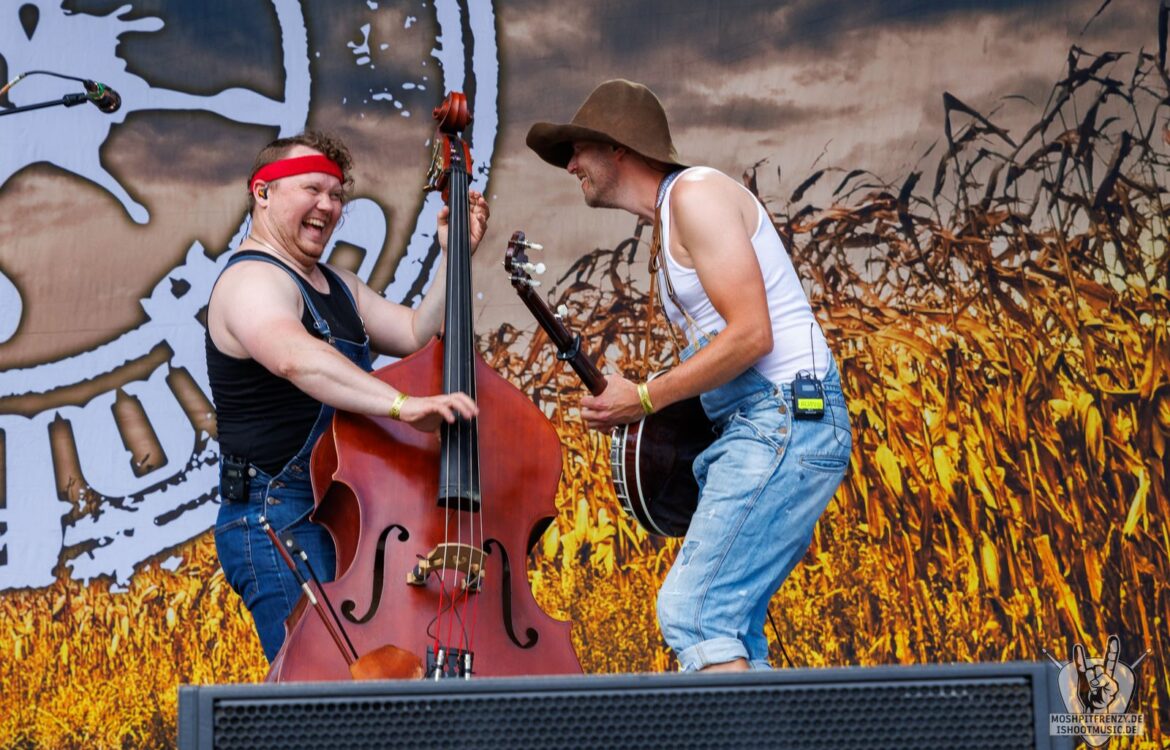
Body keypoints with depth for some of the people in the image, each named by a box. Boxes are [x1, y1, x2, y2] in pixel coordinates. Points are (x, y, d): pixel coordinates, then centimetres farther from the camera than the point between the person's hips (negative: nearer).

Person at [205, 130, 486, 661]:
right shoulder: (253, 282, -13)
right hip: (278, 520, -10)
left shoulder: (336, 285, 20)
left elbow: (420, 336, 14)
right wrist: (401, 404, -46)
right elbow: (297, 359, -34)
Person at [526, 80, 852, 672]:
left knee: (691, 610, -19)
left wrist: (645, 398, -10)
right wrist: (631, 409, 7)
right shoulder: (665, 229, 24)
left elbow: (751, 334, -17)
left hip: (787, 416, -10)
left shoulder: (696, 192, -7)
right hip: (756, 426, 10)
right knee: (730, 626, 7)